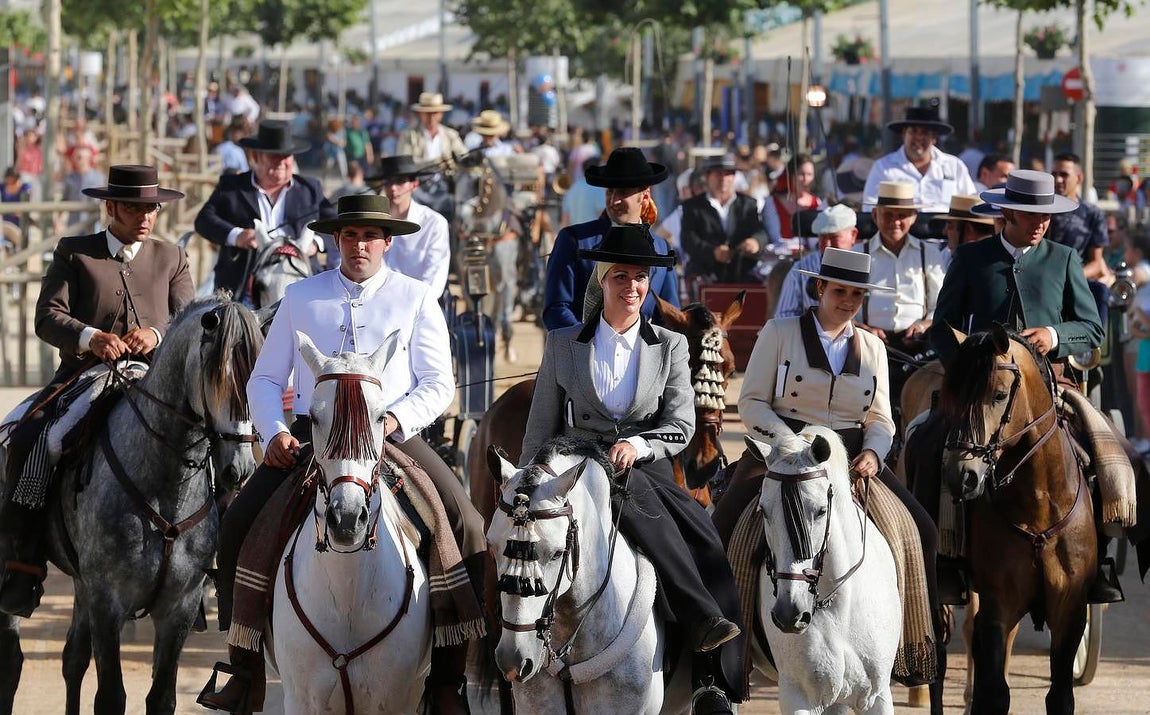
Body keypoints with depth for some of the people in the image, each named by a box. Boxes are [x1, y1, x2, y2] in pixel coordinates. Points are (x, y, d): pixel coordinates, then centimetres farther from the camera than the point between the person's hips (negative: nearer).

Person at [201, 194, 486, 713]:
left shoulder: (414, 299, 8)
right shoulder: (301, 297, 12)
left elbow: (438, 384, 2)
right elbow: (265, 379, 11)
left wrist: (395, 419, -17)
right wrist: (274, 432, -8)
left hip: (394, 433, -1)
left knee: (466, 526, -22)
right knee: (238, 524, -17)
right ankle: (245, 667, -5)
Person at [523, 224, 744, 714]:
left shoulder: (670, 347, 13)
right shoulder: (563, 345, 12)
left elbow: (681, 425, 4)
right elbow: (540, 430, 14)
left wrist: (637, 445, -16)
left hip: (650, 468, 2)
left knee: (705, 541, -28)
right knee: (637, 494, -38)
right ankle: (703, 620, -48)